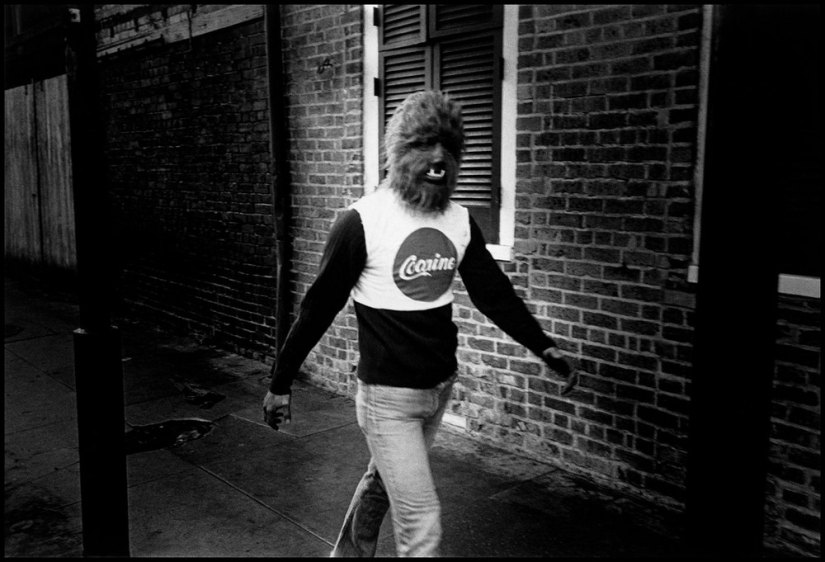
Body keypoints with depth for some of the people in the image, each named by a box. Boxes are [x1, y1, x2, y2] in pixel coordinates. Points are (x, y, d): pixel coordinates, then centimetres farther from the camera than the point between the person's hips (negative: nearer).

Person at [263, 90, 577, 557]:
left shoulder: (459, 222, 0)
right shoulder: (363, 222, -16)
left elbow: (493, 291, 5)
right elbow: (320, 306, -10)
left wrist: (543, 345, -6)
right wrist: (281, 382, -4)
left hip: (440, 389, 6)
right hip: (388, 396, -6)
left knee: (385, 482, 25)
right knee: (423, 525, -6)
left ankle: (349, 552, 51)